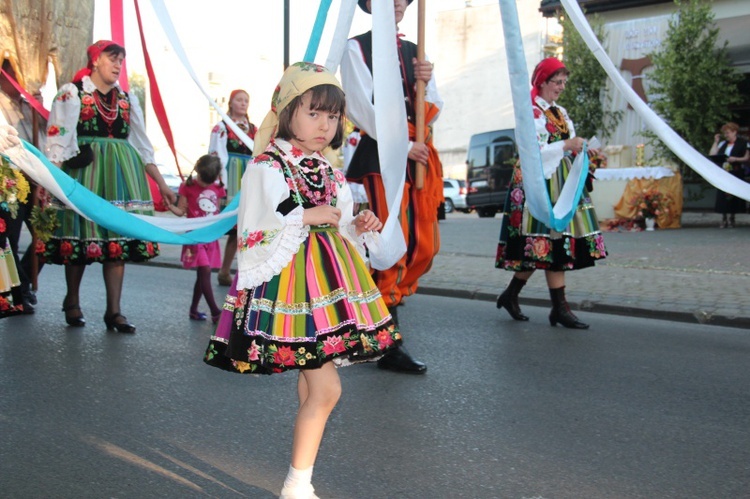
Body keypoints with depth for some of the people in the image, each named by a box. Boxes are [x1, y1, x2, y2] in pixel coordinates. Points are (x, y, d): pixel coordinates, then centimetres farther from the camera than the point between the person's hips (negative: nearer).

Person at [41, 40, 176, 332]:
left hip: (120, 175, 4)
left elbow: (143, 146, 16)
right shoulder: (72, 93, 1)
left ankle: (114, 311, 1)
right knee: (81, 234, 1)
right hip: (83, 170, -4)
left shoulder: (127, 99, 15)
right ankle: (72, 302, 22)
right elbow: (58, 141, -6)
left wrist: (162, 184, 11)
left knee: (118, 240, -2)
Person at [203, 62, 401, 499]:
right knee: (326, 388, -10)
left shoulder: (328, 171, 14)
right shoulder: (267, 168, -9)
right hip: (292, 282, -8)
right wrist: (307, 216, -18)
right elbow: (255, 234, -15)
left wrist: (358, 227, 2)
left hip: (327, 283, 8)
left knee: (312, 386, 11)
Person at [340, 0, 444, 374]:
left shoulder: (413, 52, 18)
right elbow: (362, 108, -10)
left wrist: (426, 83, -4)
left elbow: (433, 113, 15)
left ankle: (385, 302, 24)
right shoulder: (357, 48, 1)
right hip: (380, 157, -6)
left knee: (425, 246, 4)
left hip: (419, 157, 7)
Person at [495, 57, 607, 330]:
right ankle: (560, 308, -7)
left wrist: (583, 151, 2)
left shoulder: (560, 113, 20)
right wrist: (566, 145, -20)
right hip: (541, 183, -8)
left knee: (539, 247, 5)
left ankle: (510, 295, 16)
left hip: (561, 184, 9)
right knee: (553, 242, -10)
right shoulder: (532, 113, -7)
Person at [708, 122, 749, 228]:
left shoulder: (743, 143, 1)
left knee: (733, 197, -5)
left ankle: (730, 220, 0)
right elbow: (712, 155, 11)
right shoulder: (723, 144, 16)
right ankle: (724, 220, 2)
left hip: (736, 174, -4)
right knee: (723, 197, 0)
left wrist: (735, 159, -18)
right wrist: (716, 142, 7)